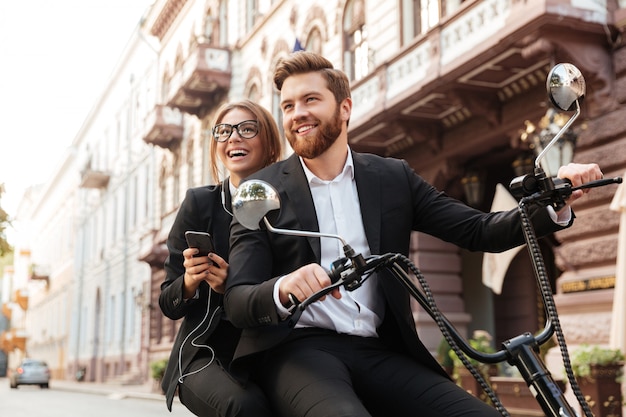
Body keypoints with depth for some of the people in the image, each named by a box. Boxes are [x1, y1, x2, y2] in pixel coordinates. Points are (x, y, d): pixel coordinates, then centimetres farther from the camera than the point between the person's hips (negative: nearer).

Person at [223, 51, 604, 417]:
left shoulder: (393, 178, 11)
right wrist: (284, 288, -27)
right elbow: (237, 301, -4)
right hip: (299, 350, -3)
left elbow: (479, 231, 5)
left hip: (379, 354, 3)